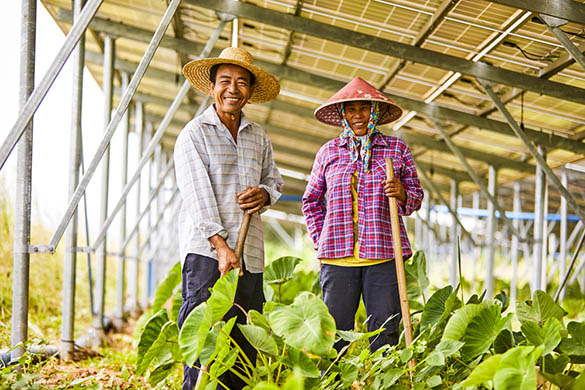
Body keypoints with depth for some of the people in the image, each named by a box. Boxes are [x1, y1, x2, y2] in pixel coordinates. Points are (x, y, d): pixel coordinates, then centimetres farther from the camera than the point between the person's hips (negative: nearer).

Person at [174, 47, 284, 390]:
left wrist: (265, 192, 1)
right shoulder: (194, 134, 0)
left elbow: (275, 178, 27)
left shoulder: (259, 137, 16)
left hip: (251, 253, 5)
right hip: (206, 251, -5)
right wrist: (221, 247, -19)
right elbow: (198, 195, -9)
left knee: (246, 343, 4)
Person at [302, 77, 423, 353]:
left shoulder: (396, 149, 10)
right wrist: (321, 241, 9)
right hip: (337, 257, 1)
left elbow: (416, 196, 14)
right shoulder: (329, 151, 13)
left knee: (384, 331, -2)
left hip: (383, 256, -1)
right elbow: (311, 200, 20)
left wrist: (402, 194, -10)